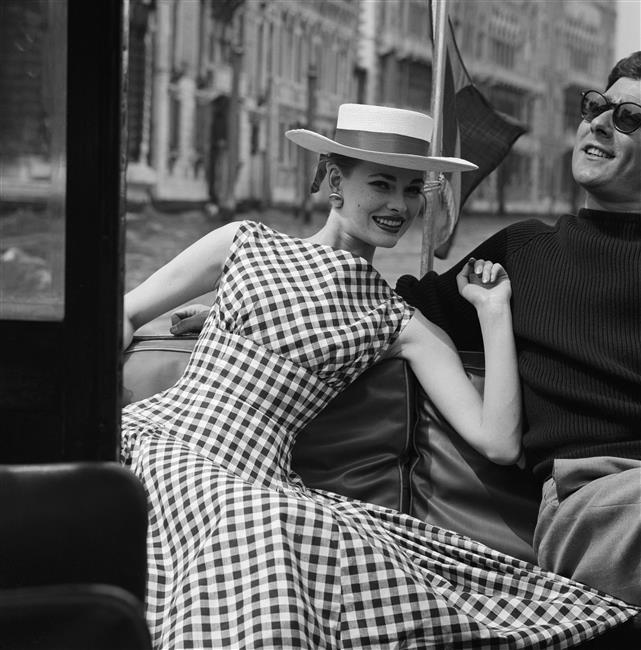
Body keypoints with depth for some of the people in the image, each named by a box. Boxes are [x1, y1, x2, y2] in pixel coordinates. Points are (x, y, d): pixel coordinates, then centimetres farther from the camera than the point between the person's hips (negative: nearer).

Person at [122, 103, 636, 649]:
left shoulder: (402, 326, 12)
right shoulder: (248, 244, 13)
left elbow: (498, 443, 1)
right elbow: (127, 314, 21)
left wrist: (494, 308, 4)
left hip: (259, 483, 1)